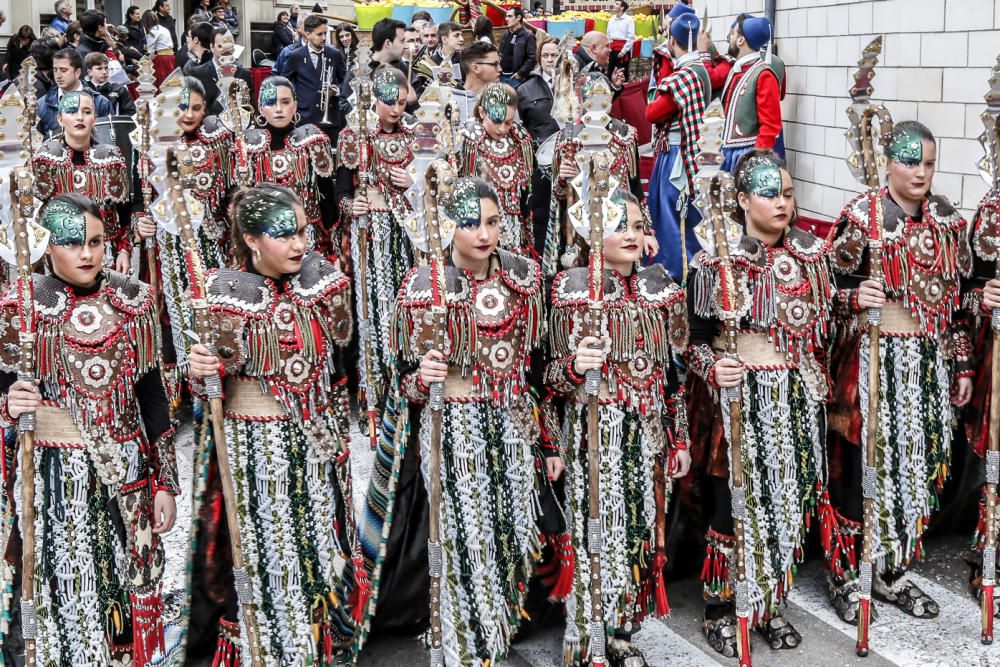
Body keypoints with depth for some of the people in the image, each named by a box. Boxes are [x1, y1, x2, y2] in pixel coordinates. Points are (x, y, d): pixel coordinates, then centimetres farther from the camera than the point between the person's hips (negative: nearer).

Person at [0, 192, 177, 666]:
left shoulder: (133, 300, 2)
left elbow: (152, 394, 6)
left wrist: (166, 482, 6)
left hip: (128, 474, 2)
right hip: (55, 476, -2)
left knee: (132, 594, 9)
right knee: (68, 598, 1)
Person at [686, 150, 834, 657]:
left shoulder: (813, 253, 4)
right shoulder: (715, 260, -9)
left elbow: (825, 325, 14)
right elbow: (692, 337, -7)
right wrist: (711, 367, -25)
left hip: (796, 398, 4)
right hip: (738, 398, -4)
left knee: (785, 501, 12)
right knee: (732, 502, 2)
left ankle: (771, 604, 30)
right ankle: (720, 607, 21)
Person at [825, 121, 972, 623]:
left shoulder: (948, 219, 7)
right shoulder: (862, 215, -8)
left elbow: (957, 298, 12)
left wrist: (963, 365, 12)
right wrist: (855, 298, -27)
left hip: (929, 359, 5)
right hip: (873, 357, -5)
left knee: (915, 465, 10)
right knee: (862, 465, 0)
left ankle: (892, 571, 25)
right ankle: (845, 573, 15)